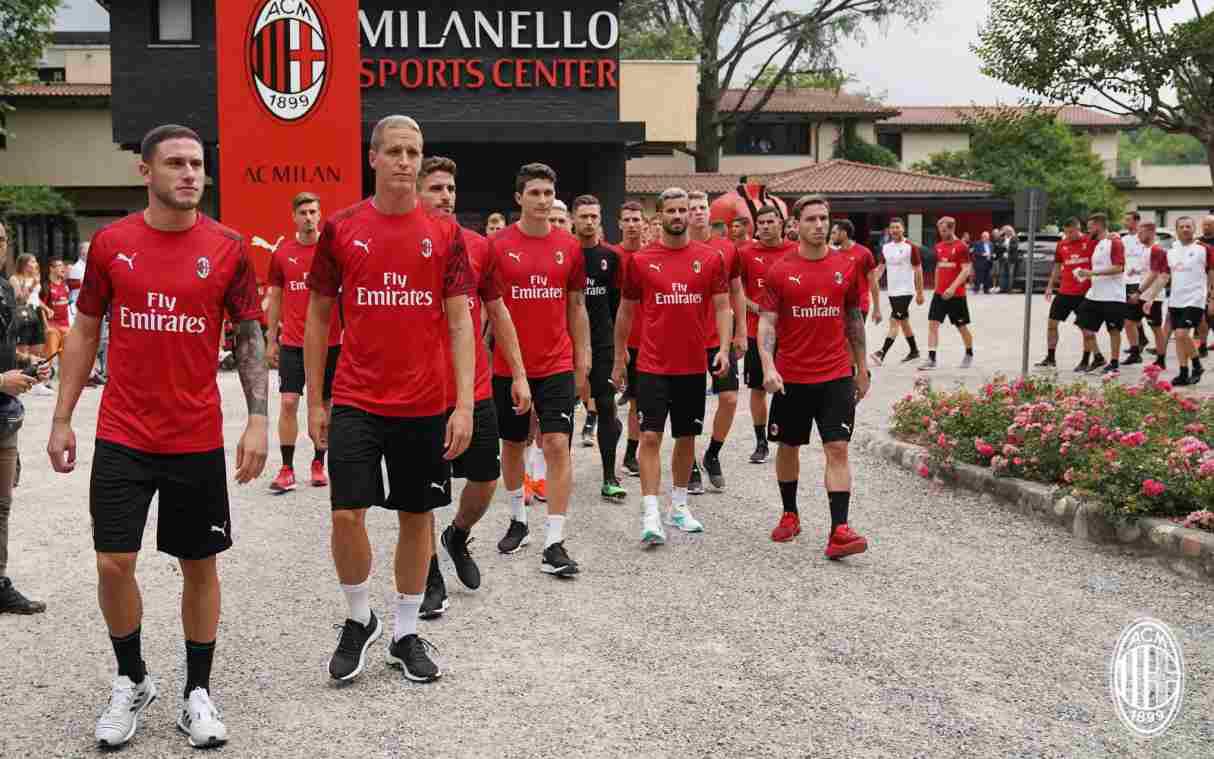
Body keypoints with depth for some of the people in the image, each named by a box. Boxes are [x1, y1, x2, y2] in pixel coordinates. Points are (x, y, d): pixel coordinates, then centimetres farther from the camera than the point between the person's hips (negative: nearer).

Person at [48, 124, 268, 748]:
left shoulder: (227, 248, -3)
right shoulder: (110, 242, 0)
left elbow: (250, 336, 0)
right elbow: (84, 332, 8)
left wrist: (258, 421, -10)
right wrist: (61, 420, 5)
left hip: (198, 439, 0)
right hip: (122, 436, 1)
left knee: (199, 565, 7)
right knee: (113, 562, -2)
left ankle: (197, 693, 22)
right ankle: (131, 680, 22)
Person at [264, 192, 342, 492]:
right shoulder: (282, 253, 4)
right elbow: (275, 298, 11)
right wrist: (271, 340, 9)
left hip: (329, 341, -1)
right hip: (292, 342, 1)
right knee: (288, 402, -5)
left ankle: (318, 464, 19)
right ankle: (287, 469, 1)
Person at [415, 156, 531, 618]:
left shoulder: (478, 247, 2)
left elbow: (497, 312, 11)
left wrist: (518, 374, 9)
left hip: (476, 389, 3)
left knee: (485, 480, 10)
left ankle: (458, 538, 40)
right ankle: (431, 578, 20)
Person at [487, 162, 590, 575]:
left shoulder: (569, 246, 2)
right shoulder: (498, 245, -4)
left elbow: (576, 307, 9)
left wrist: (582, 362, 7)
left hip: (556, 366, 0)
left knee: (557, 445, -9)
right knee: (512, 445, 15)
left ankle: (554, 544, -8)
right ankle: (518, 521, 36)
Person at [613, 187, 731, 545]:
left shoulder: (710, 258, 1)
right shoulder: (640, 260, 0)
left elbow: (722, 307, 3)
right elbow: (626, 311, 9)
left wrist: (723, 348, -12)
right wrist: (619, 359, 11)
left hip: (693, 366, 2)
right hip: (652, 365, -2)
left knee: (686, 437, 12)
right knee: (650, 436, -8)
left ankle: (678, 506, 26)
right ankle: (650, 516, -8)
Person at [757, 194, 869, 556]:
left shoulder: (846, 267, 4)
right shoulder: (780, 271, -2)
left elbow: (854, 320, 13)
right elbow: (766, 323, -4)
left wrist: (862, 369, 14)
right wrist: (768, 366, -18)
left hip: (836, 376, 0)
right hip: (790, 377, 0)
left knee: (838, 449, -8)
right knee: (788, 446, 12)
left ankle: (839, 532, -12)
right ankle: (790, 515, 32)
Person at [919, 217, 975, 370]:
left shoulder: (961, 247, -10)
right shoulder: (939, 246, 9)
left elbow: (966, 270, -16)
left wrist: (953, 287, -25)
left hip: (956, 294, -5)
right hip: (940, 293, 5)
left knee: (962, 326, 9)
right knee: (933, 323, -7)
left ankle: (969, 355, 31)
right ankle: (931, 359, -10)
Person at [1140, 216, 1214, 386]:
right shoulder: (1170, 252, 11)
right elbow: (1162, 278, 11)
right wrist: (1149, 298, 5)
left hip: (1195, 300, -6)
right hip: (1175, 301, 6)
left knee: (1182, 334, -16)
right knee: (1179, 336, 7)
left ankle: (1197, 366, 4)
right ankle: (1184, 374, 14)